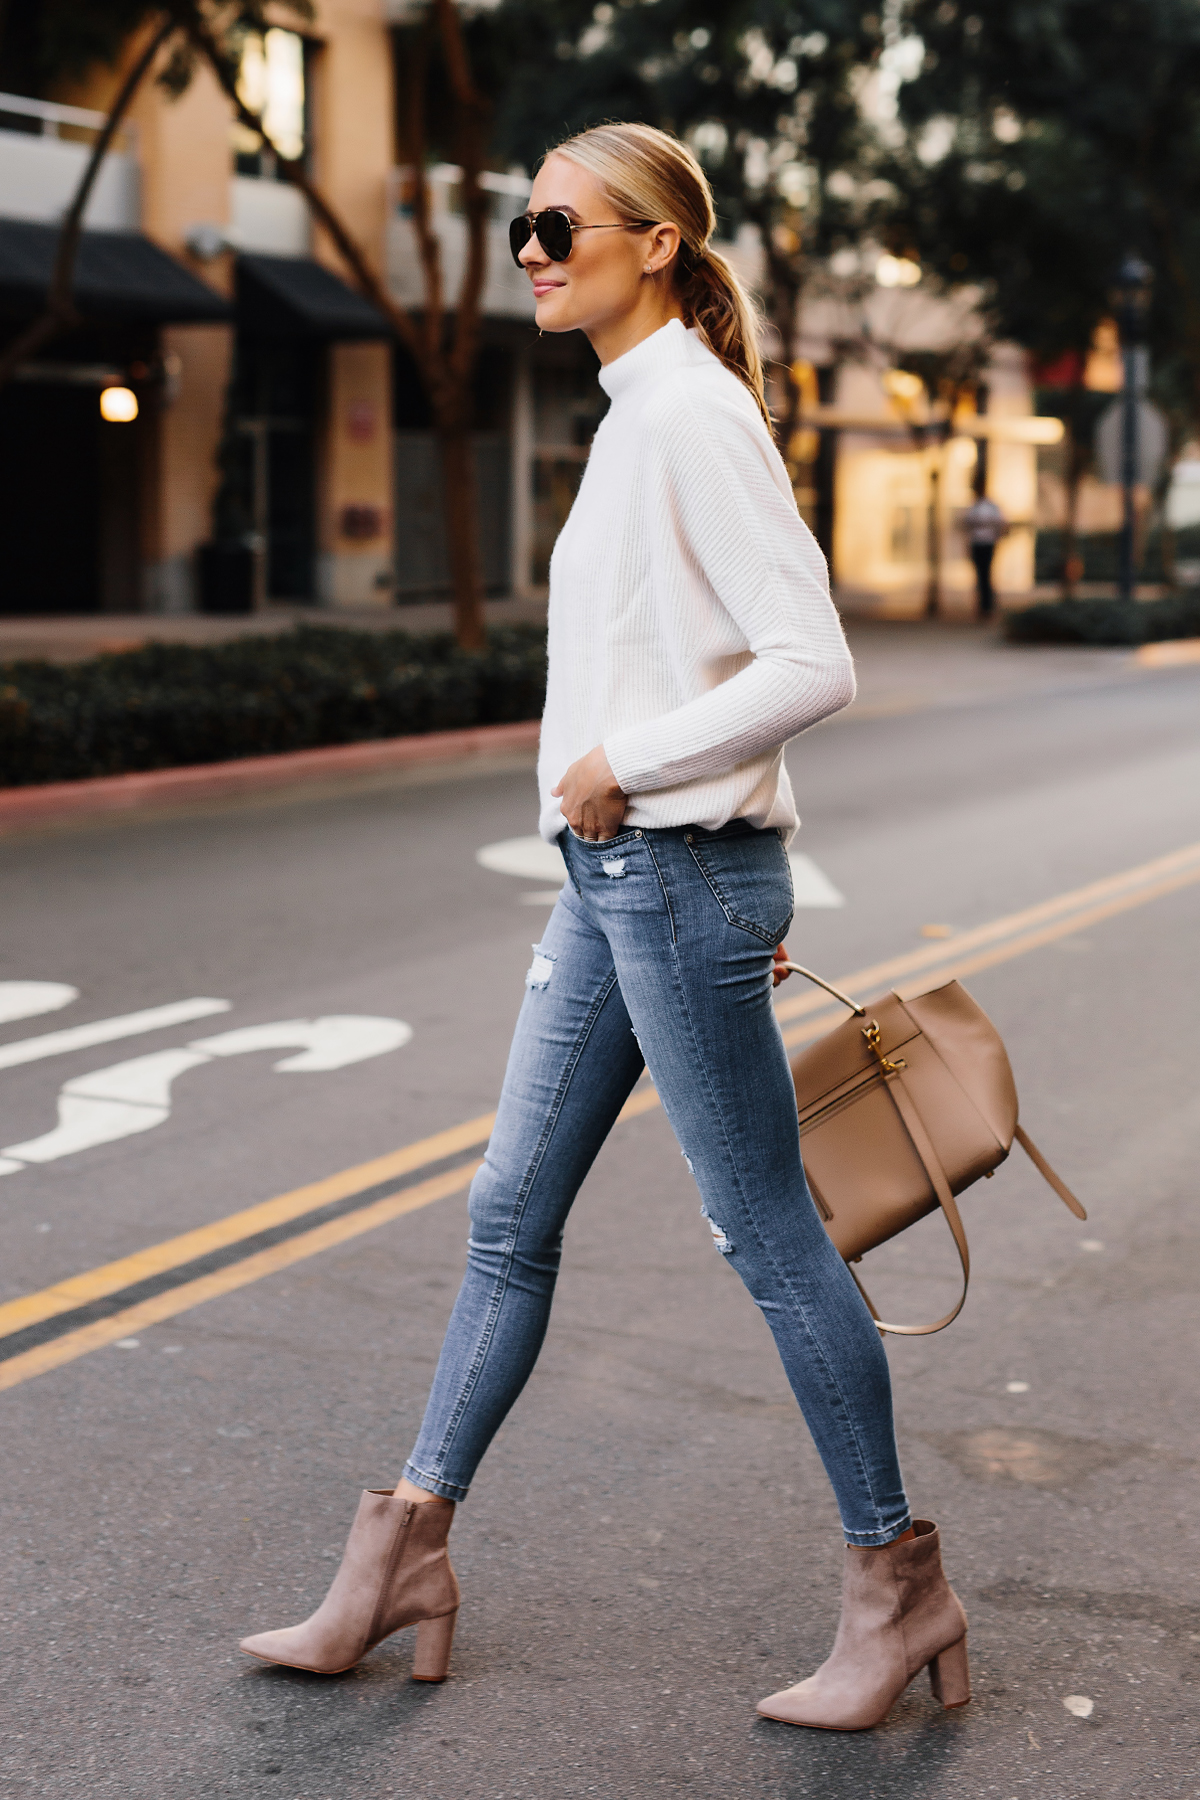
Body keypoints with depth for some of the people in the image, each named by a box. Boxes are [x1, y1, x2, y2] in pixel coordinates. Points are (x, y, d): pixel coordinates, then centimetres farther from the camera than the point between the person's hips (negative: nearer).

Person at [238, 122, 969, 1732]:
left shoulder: (695, 417, -14)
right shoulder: (638, 419, 15)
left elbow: (812, 664, -21)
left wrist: (624, 767, -16)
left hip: (681, 876, -10)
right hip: (614, 878, 10)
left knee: (769, 1238, 0)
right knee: (510, 1216, 12)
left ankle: (896, 1584, 15)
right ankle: (405, 1552, 22)